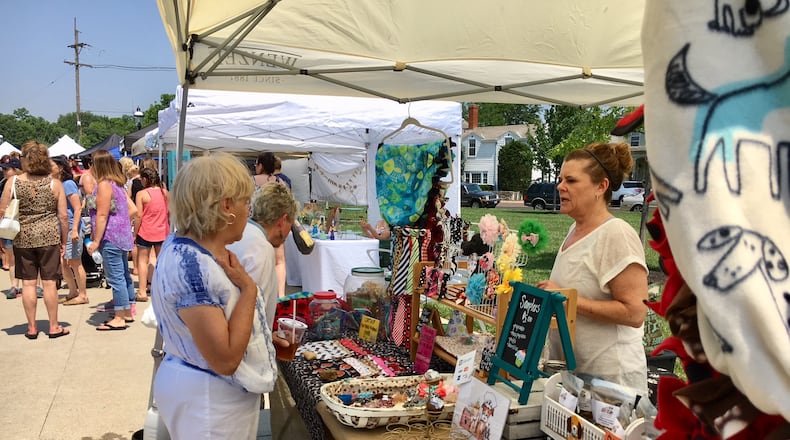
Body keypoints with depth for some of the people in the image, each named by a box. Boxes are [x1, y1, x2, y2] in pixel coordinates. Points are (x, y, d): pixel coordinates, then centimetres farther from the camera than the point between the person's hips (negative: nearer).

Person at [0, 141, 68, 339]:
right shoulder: (54, 184, -4)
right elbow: (63, 216, -4)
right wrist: (64, 241, 6)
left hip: (22, 239, 1)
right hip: (49, 237, -1)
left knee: (28, 283, 8)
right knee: (49, 282, 5)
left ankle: (32, 327, 16)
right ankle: (54, 326, 13)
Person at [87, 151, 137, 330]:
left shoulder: (104, 184, -13)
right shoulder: (118, 184, 14)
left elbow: (102, 215, -17)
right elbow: (133, 210, 13)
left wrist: (96, 241, -16)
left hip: (110, 237, -10)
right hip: (122, 235, 10)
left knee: (116, 277, -5)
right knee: (124, 275, 15)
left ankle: (119, 319, -1)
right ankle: (128, 312, 24)